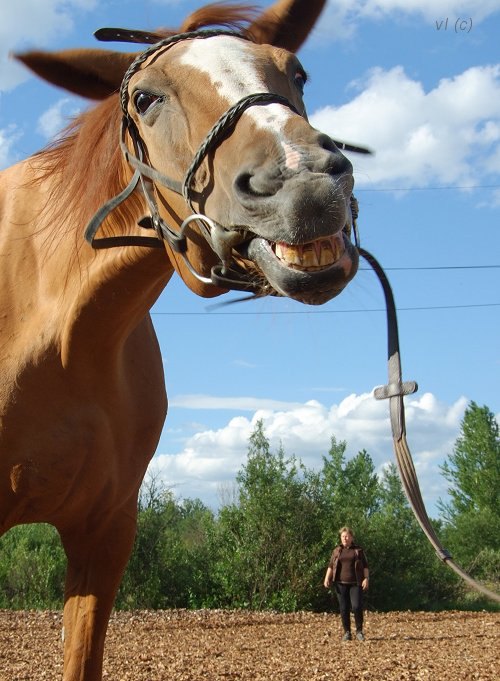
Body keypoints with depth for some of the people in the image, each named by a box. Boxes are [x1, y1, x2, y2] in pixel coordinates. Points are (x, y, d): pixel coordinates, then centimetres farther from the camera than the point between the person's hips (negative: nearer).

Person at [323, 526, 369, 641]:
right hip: (341, 584, 2)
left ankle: (359, 631, 2)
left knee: (357, 606, -12)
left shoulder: (358, 550, 7)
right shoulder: (337, 550, 11)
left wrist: (366, 579, -7)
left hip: (355, 584, -2)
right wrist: (327, 579, -4)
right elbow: (330, 566, 8)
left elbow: (365, 566, 5)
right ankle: (347, 632, 9)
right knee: (344, 608, 1)